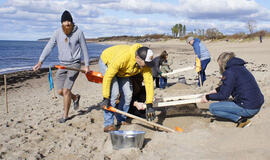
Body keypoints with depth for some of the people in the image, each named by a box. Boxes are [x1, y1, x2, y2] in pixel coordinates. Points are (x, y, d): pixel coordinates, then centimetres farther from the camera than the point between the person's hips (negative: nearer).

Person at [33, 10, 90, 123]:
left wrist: (87, 65, 1)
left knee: (66, 90, -11)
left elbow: (84, 49, 1)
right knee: (60, 91, 4)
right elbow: (49, 47, -4)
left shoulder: (78, 33, -7)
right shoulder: (58, 33, 0)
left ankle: (65, 115, 6)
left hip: (74, 64, -4)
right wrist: (40, 62, -14)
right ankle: (75, 98, 36)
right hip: (62, 65, 4)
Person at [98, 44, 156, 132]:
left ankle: (121, 121, 17)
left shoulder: (145, 63, -26)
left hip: (122, 71, 6)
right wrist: (105, 98, -33)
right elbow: (108, 76, -36)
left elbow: (149, 82, -25)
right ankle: (108, 124, -13)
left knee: (128, 94, -1)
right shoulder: (123, 56, -43)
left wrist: (149, 105, -29)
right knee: (114, 92, -21)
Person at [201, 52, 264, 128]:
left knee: (212, 107, -4)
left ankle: (240, 119, -10)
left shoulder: (230, 72, -14)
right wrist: (216, 90, 31)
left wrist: (207, 97, 0)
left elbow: (223, 96, -12)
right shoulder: (240, 68, 13)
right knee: (223, 102, 29)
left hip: (247, 109, -9)